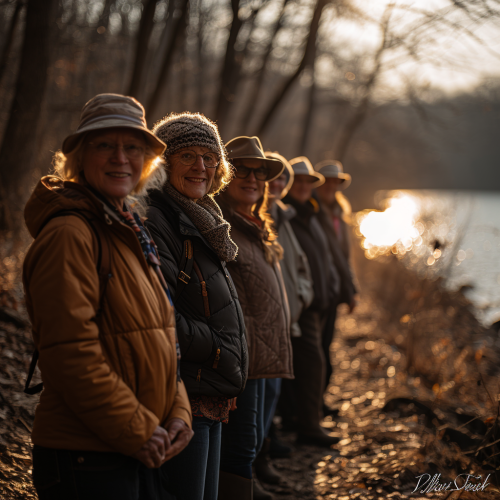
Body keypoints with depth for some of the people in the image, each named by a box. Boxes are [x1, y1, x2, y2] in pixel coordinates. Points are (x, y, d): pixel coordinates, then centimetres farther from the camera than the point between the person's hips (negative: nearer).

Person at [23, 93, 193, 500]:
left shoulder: (129, 233, 14)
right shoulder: (68, 234, -15)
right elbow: (71, 352, -22)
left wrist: (178, 413, 5)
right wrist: (138, 431, -16)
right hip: (85, 460, -9)